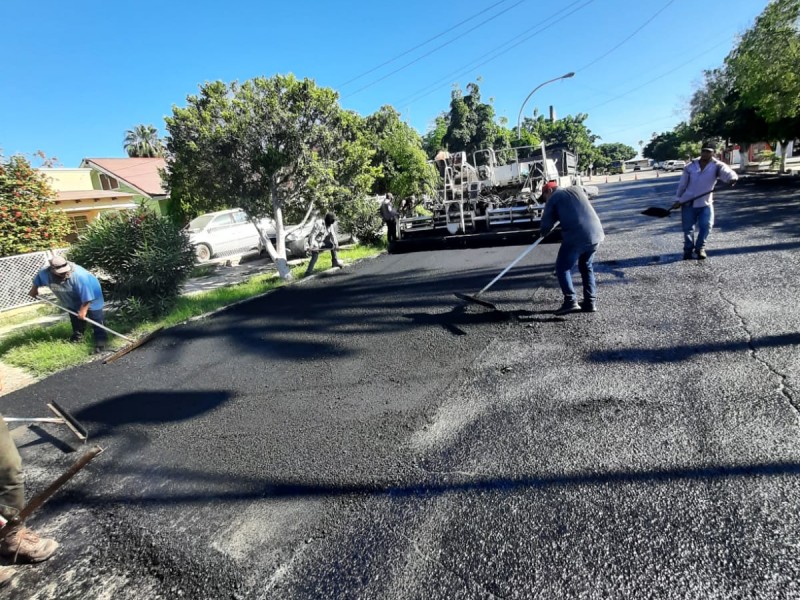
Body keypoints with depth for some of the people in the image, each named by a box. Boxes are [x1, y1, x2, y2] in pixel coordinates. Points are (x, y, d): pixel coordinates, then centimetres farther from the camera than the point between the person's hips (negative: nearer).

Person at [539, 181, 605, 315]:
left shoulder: (553, 198, 7)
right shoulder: (577, 189, 24)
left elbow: (546, 223, 4)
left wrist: (544, 232, 25)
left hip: (576, 237, -6)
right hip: (596, 234, 7)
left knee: (563, 268, 4)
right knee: (587, 267, 20)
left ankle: (570, 301, -6)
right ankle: (591, 302, 19)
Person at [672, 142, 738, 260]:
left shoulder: (717, 166, -8)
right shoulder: (690, 166, -2)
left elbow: (726, 171, -29)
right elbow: (682, 184, 4)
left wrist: (732, 178, -52)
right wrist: (678, 199, 2)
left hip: (705, 203, -1)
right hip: (688, 203, 1)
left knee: (706, 226, -8)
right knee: (688, 227, 4)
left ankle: (700, 248, 14)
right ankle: (688, 249, 21)